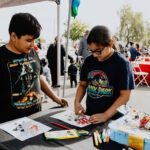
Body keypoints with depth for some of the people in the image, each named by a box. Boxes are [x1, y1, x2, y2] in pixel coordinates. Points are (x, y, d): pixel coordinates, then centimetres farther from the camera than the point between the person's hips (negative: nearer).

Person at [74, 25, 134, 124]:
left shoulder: (122, 63, -9)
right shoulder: (89, 61, 4)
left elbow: (125, 95, -9)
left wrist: (106, 115, -17)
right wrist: (77, 102, -3)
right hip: (89, 116, 2)